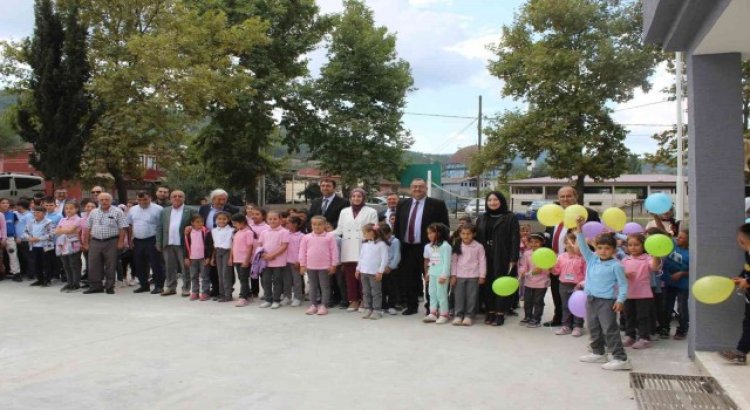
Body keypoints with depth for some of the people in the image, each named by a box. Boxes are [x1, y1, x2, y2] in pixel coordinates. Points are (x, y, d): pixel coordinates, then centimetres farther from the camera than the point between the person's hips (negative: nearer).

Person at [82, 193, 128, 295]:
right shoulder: (93, 213, 13)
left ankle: (109, 287, 10)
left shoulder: (117, 212, -1)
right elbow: (89, 229, 15)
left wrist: (121, 242, -12)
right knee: (93, 265, 5)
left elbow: (122, 228, -5)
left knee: (110, 266, 1)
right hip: (95, 242, 4)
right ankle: (95, 286, 15)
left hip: (111, 242, -4)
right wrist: (87, 242, 10)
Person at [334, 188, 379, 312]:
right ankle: (353, 300, 12)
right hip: (348, 250, 3)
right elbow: (339, 230, 13)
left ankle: (363, 301, 7)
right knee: (350, 276, 3)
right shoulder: (344, 212, 16)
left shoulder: (371, 212, 7)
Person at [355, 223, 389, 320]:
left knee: (376, 292, -1)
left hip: (374, 273, -7)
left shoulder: (381, 244, -9)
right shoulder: (364, 244, 11)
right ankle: (367, 310, 17)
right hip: (364, 272, 7)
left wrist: (380, 271, -14)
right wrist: (358, 269, 15)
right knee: (366, 292, 10)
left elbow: (384, 258, -12)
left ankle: (377, 311, 5)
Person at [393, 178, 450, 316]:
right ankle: (411, 305, 23)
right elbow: (397, 226, 15)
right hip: (407, 248, 4)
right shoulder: (403, 204, 12)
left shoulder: (437, 204, -3)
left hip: (427, 248, -4)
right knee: (408, 278, 10)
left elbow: (444, 226, -4)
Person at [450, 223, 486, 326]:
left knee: (471, 296, 2)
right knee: (459, 296, 4)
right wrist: (453, 275, 2)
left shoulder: (478, 247, -4)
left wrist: (482, 276, -4)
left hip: (473, 276, -2)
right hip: (459, 275, 2)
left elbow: (482, 262, -2)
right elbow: (454, 261, 5)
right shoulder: (457, 246, 2)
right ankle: (459, 315, 12)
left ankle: (469, 316, 10)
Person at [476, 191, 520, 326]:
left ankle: (500, 313, 5)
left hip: (503, 258, -4)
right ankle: (490, 311, 13)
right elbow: (477, 238, 11)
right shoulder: (481, 219, 13)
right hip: (486, 258, 4)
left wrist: (513, 259, -14)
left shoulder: (510, 218, -1)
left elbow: (515, 239, -7)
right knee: (488, 284, 5)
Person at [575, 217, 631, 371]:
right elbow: (583, 246, 5)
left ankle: (621, 359, -5)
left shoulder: (616, 265, -9)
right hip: (591, 300, 7)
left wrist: (620, 300, -18)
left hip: (607, 301, -7)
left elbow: (623, 284, -7)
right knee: (594, 328, 16)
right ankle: (598, 353, 30)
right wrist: (580, 229, -4)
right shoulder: (592, 259, 6)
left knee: (610, 330, -8)